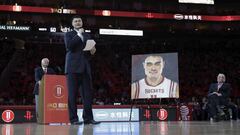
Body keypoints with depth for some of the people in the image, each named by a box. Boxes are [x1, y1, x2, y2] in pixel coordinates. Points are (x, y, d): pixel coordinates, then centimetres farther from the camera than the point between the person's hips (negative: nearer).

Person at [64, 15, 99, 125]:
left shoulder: (87, 36, 22)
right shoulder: (69, 34, 9)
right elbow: (69, 46, -10)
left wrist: (92, 50, -1)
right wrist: (78, 35, -8)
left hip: (85, 68, 5)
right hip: (73, 67, -4)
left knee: (87, 94, -1)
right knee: (72, 94, -4)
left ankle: (88, 118, 0)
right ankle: (73, 119, -3)